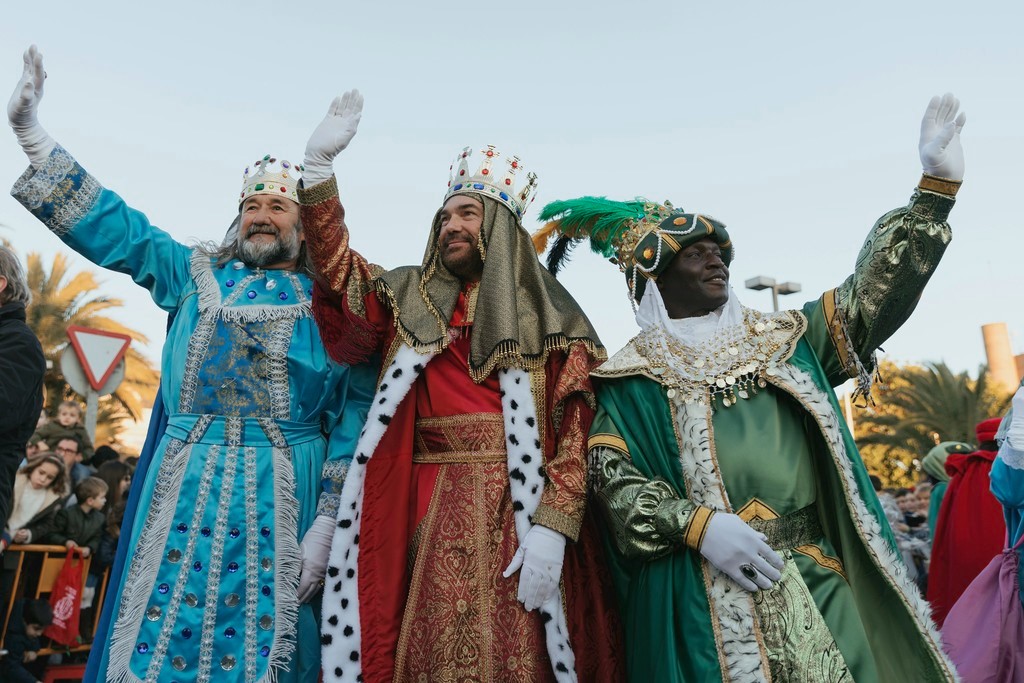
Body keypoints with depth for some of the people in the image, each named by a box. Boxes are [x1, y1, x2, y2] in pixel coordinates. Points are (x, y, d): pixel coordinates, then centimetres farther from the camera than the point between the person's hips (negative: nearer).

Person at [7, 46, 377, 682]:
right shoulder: (196, 272, 15)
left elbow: (353, 414, -3)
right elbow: (112, 225, 15)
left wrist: (328, 521, -10)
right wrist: (31, 129, 10)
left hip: (278, 494, -2)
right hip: (181, 485, 3)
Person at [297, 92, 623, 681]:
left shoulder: (547, 316, 5)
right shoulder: (410, 299, 16)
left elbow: (574, 427, -3)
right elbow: (338, 269, 2)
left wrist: (552, 529, -14)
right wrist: (319, 164, -6)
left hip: (519, 511, -2)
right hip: (429, 511, 3)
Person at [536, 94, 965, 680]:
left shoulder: (782, 340, 13)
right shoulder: (635, 377, 1)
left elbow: (872, 293, 8)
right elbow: (613, 475, -6)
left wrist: (938, 182, 2)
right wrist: (698, 525, -18)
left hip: (815, 572, 4)